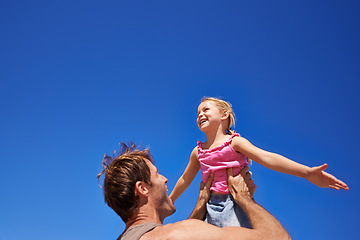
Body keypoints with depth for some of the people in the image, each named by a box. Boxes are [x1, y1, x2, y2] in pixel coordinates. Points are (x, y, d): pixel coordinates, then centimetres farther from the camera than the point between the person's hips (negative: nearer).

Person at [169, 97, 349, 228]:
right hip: (212, 208, 4)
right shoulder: (198, 151, 13)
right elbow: (185, 179, 28)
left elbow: (266, 158, -15)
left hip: (236, 206, -4)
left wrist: (307, 172, -29)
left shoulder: (235, 142, -2)